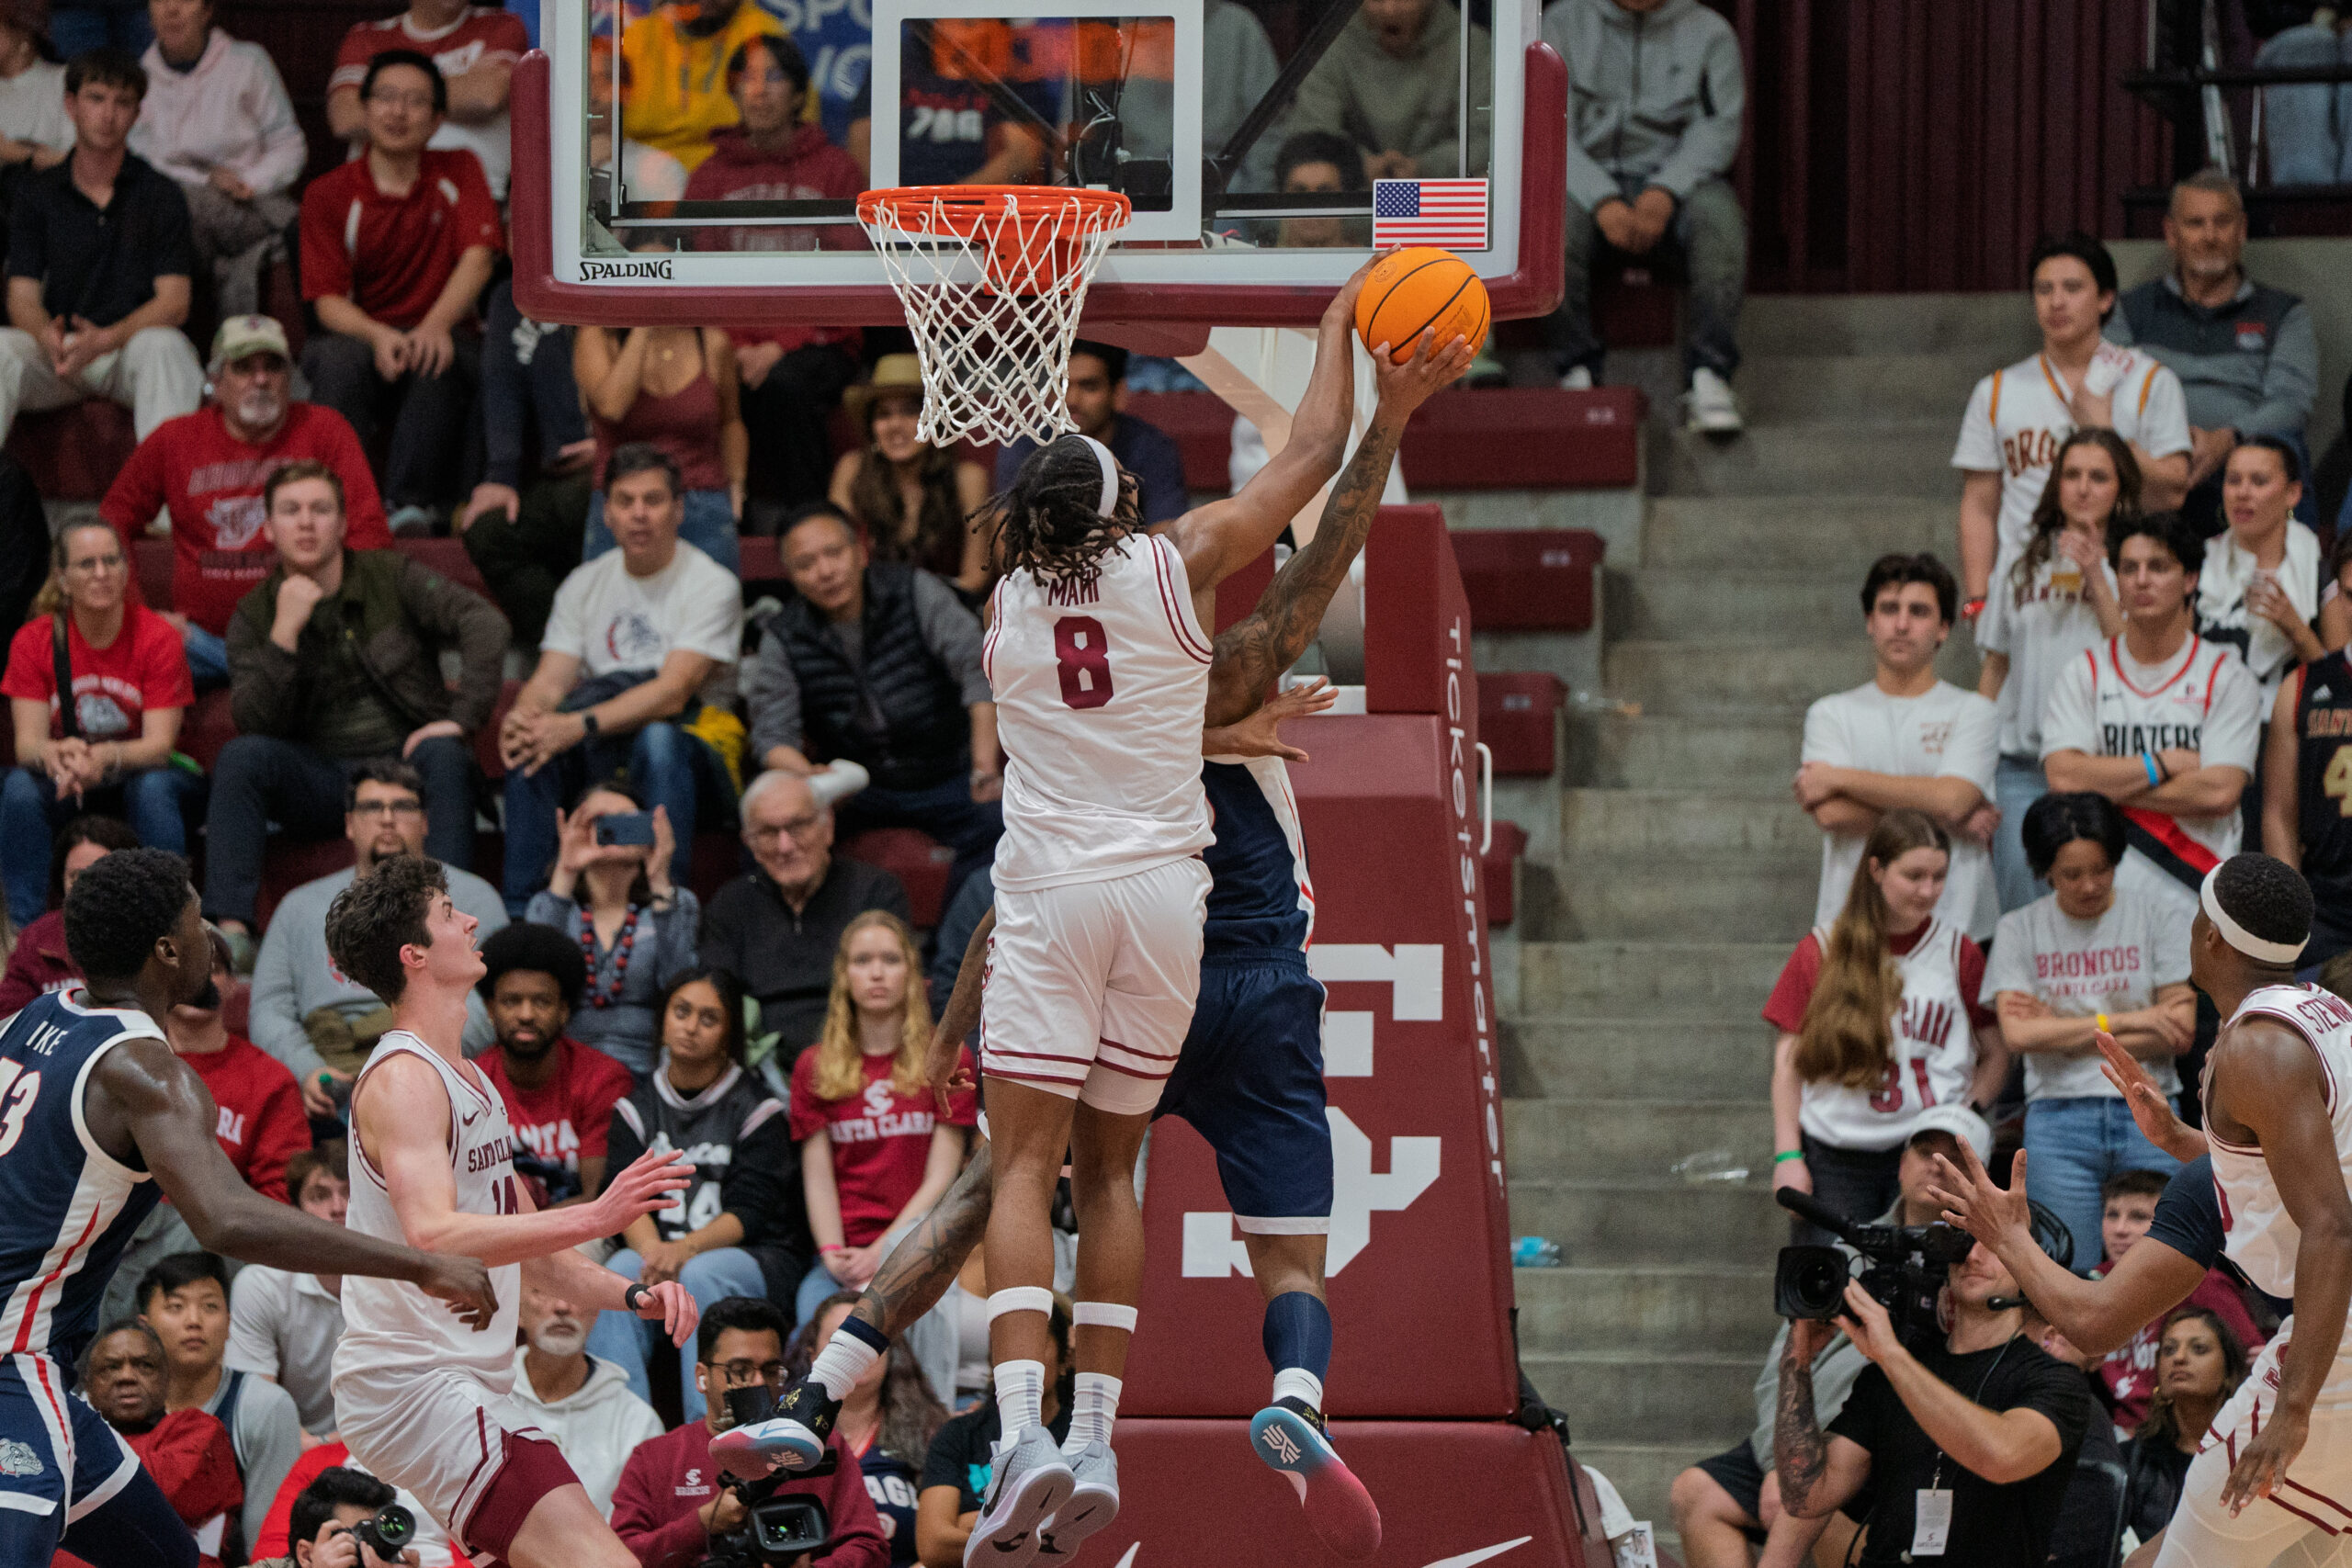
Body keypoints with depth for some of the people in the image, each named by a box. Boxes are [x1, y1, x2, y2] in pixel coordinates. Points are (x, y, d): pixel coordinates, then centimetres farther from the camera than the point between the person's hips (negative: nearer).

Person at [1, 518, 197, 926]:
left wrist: (107, 757, -42)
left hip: (142, 773, -1)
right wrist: (54, 755, -40)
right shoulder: (33, 641, -6)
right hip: (66, 785, 1)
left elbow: (159, 744, -18)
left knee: (153, 789, -35)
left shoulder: (158, 637, -12)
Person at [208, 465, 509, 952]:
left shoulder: (392, 578, 2)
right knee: (240, 757, -26)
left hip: (403, 763, -1)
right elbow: (255, 722, -8)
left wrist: (463, 716, -24)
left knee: (445, 756, -34)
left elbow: (485, 622, -12)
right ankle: (230, 925, -34)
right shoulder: (254, 616, 5)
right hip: (317, 782, 1)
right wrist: (285, 631, -19)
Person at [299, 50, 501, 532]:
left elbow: (478, 257, -8)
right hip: (361, 334, 0)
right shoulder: (329, 194, 4)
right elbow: (328, 300, -4)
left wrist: (435, 326, -28)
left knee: (437, 360, -36)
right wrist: (379, 336, -28)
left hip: (441, 335, 0)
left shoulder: (458, 172, 8)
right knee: (340, 359, -36)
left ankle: (411, 505, -36)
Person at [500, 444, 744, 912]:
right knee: (529, 744, -27)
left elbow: (673, 695, -19)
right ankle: (518, 912, -28)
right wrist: (522, 716, -25)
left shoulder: (712, 585, -6)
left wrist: (580, 725, -33)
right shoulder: (585, 585, 11)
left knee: (658, 739, -39)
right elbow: (550, 682, 1)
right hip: (606, 752, 4)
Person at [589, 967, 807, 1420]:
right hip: (660, 1250, 3)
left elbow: (748, 1212, -9)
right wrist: (653, 1252, -23)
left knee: (699, 1275, -35)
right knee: (618, 1274, -30)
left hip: (756, 1257, -3)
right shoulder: (636, 1108, 12)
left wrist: (684, 1251, -27)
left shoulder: (756, 1108, 1)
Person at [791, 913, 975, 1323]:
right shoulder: (813, 1068, 16)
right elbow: (818, 1178, 9)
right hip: (846, 1252, 1)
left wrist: (881, 1252, -11)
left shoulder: (947, 1060, 10)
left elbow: (941, 1177, 2)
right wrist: (834, 1255, -10)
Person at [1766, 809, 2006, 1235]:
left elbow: (1996, 1055, 13)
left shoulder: (1959, 954, 7)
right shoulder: (1822, 952, 6)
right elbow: (1789, 1060, 8)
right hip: (1834, 1162, 0)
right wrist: (1788, 1156, 2)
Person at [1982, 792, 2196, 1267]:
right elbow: (2017, 1033, -5)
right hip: (2058, 1117, 0)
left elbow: (2181, 1032, -2)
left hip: (2148, 1116, 0)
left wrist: (2063, 1031, -4)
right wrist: (2127, 1020, -7)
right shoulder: (2019, 929, 7)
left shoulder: (2155, 920, 6)